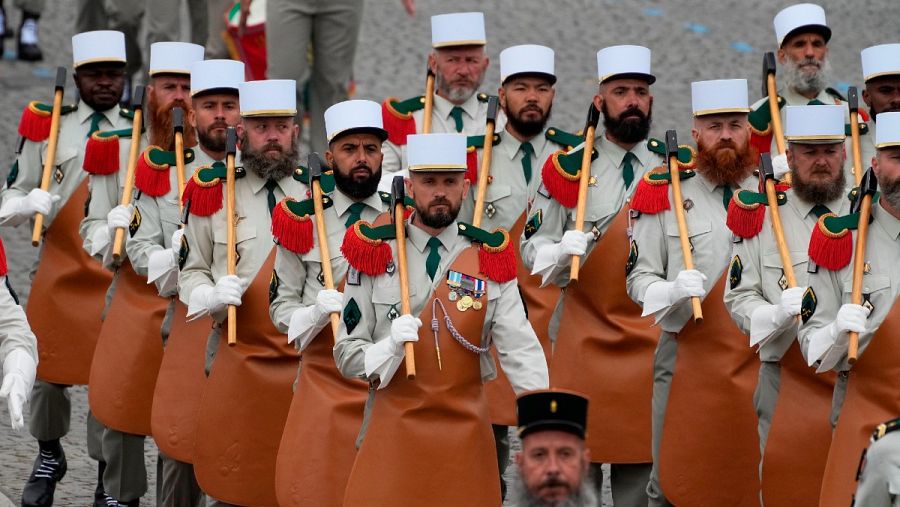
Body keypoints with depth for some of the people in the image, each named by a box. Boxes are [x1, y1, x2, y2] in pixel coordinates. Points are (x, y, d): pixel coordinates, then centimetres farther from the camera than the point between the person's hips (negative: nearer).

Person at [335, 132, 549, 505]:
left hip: (466, 429, 1)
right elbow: (346, 355, -1)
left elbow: (521, 349, -8)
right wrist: (391, 346, -22)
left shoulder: (490, 259, 2)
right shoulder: (374, 254, -1)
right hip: (393, 428, -1)